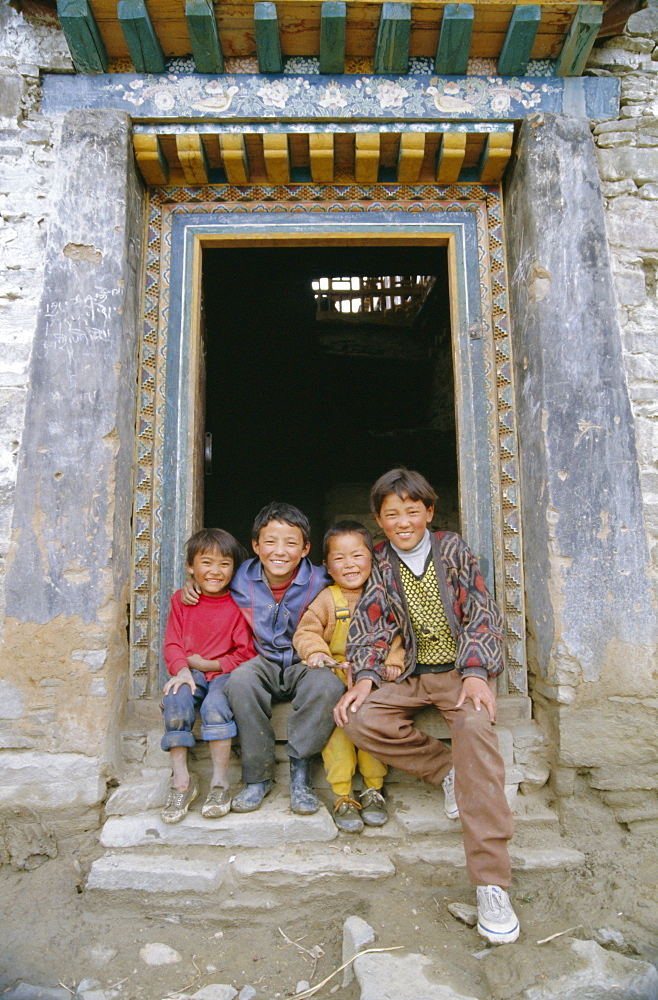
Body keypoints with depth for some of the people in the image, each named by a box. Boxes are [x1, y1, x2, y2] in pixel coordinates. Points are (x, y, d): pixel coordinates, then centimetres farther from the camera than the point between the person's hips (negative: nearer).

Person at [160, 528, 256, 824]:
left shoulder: (238, 604, -1)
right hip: (190, 674, 3)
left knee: (215, 705, -32)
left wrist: (209, 664, -11)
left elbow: (246, 653, -5)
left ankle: (220, 783, -17)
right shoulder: (182, 600, 9)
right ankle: (182, 782, -16)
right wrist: (181, 670, -15)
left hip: (225, 674, -3)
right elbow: (172, 644, 5)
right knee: (175, 703, -28)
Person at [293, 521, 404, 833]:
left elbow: (398, 632, 10)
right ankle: (343, 797, -9)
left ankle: (373, 790, -2)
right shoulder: (327, 599, 5)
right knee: (336, 723, -23)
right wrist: (316, 651, -19)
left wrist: (394, 659, -6)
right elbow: (305, 632, 0)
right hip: (336, 677, -1)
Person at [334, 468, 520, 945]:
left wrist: (474, 674, -19)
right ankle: (451, 770, -9)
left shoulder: (452, 548, 2)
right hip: (411, 676, 3)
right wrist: (365, 678, -17)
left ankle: (492, 883, -30)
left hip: (463, 671, -3)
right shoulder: (380, 563, 7)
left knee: (475, 726, -33)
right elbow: (370, 625, 0)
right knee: (358, 718, -23)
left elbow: (482, 614, -4)